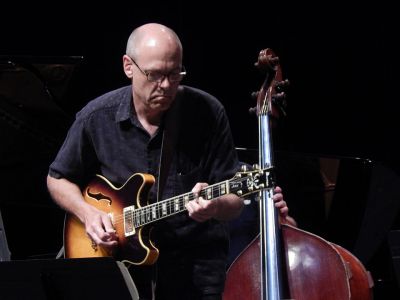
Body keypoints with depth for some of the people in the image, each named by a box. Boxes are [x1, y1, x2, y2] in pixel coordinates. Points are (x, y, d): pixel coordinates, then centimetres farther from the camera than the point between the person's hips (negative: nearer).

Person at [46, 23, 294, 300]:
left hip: (196, 265, 0)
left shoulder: (207, 112, -6)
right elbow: (58, 179, 13)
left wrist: (215, 206, -28)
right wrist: (87, 213, -6)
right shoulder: (96, 118, -3)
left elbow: (234, 202, -5)